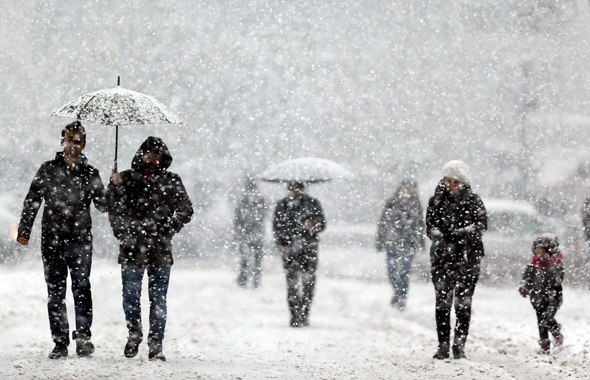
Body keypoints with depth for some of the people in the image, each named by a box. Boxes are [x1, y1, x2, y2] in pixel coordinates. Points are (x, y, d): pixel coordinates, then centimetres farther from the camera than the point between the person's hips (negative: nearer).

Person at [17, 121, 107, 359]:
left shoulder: (89, 174, 8)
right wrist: (24, 230, 3)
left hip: (80, 240, -1)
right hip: (52, 240, 1)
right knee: (55, 292, 3)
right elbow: (32, 201, 10)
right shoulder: (48, 170, 9)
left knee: (81, 287, -13)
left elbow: (103, 205, 6)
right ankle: (60, 342, 6)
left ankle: (83, 335, -13)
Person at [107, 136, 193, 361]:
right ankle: (134, 335, 28)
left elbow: (185, 210, 8)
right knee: (131, 298, 6)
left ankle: (156, 344, 5)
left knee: (158, 300, -1)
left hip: (160, 251, 0)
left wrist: (166, 231, -4)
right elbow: (114, 211, 7)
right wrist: (124, 235, -5)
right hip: (132, 250, 0)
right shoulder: (126, 180, 5)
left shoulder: (171, 182, 6)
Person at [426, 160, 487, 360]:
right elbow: (430, 225, 3)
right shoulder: (437, 200, 8)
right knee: (442, 303, -2)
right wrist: (440, 237, -18)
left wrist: (460, 233, -21)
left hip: (468, 256, -1)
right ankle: (443, 346, 2)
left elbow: (481, 225, -5)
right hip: (442, 256, 1)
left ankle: (459, 345, 3)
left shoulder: (473, 201, 4)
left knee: (463, 303, -2)